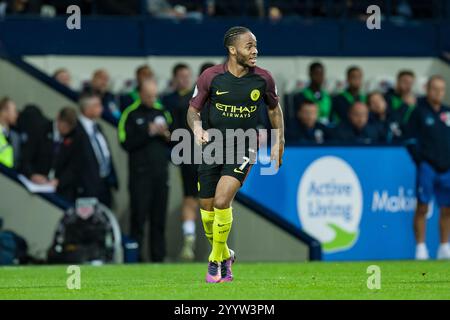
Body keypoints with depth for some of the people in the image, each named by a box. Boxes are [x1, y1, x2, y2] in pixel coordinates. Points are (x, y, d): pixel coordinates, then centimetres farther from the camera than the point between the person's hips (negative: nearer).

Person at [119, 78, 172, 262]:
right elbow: (126, 143, -11)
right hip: (140, 173, -5)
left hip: (161, 172, 5)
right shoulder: (131, 114, -1)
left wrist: (166, 135, -4)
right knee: (139, 218, -5)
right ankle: (136, 258, -3)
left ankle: (158, 258, 8)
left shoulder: (162, 112, 15)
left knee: (159, 219, 5)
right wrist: (148, 132, -14)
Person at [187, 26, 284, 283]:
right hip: (212, 148, 1)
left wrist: (279, 142, 11)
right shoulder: (211, 77, -8)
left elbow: (275, 108, 13)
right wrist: (197, 128, -19)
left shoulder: (263, 78, -5)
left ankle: (216, 260, -1)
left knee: (222, 202, -20)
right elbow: (193, 109, 2)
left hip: (243, 150, -1)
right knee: (207, 211, 4)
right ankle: (225, 257, 30)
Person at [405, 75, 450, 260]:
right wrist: (421, 161, -9)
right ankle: (421, 249, -4)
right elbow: (411, 140, 0)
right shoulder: (419, 113, 2)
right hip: (427, 167, -4)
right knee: (422, 207, -5)